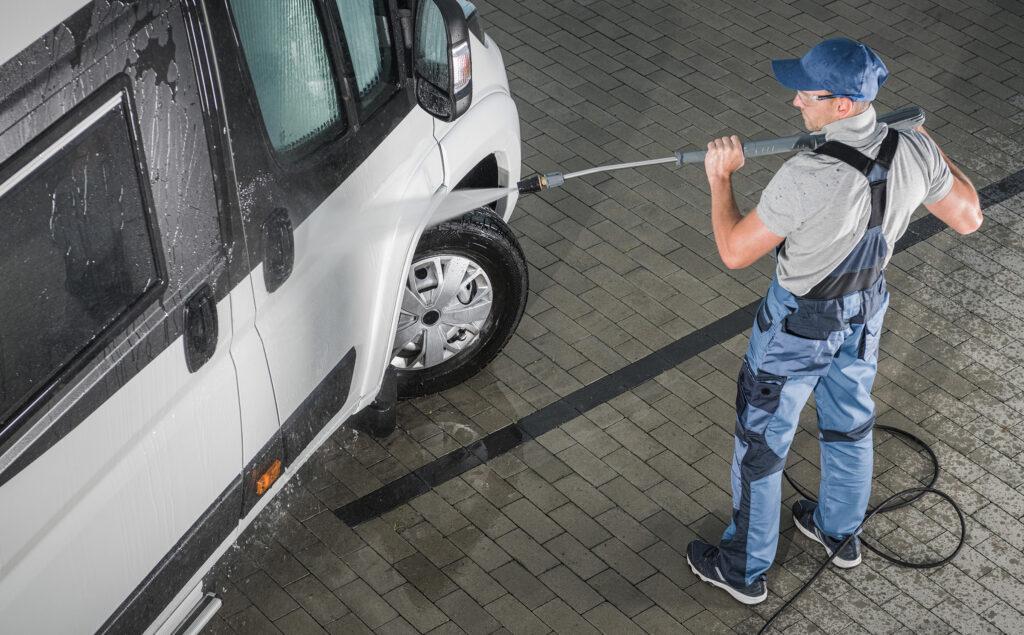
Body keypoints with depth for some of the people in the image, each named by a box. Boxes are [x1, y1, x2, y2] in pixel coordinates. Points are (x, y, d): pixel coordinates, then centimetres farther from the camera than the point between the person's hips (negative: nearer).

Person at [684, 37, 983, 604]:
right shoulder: (913, 151, -19)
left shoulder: (807, 177, -37)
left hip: (799, 323, -6)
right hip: (866, 307, 6)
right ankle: (839, 532, 52)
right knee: (849, 420, 28)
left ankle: (745, 569, 31)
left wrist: (720, 178, -12)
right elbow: (968, 218, -3)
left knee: (760, 441, 14)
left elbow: (734, 252, -26)